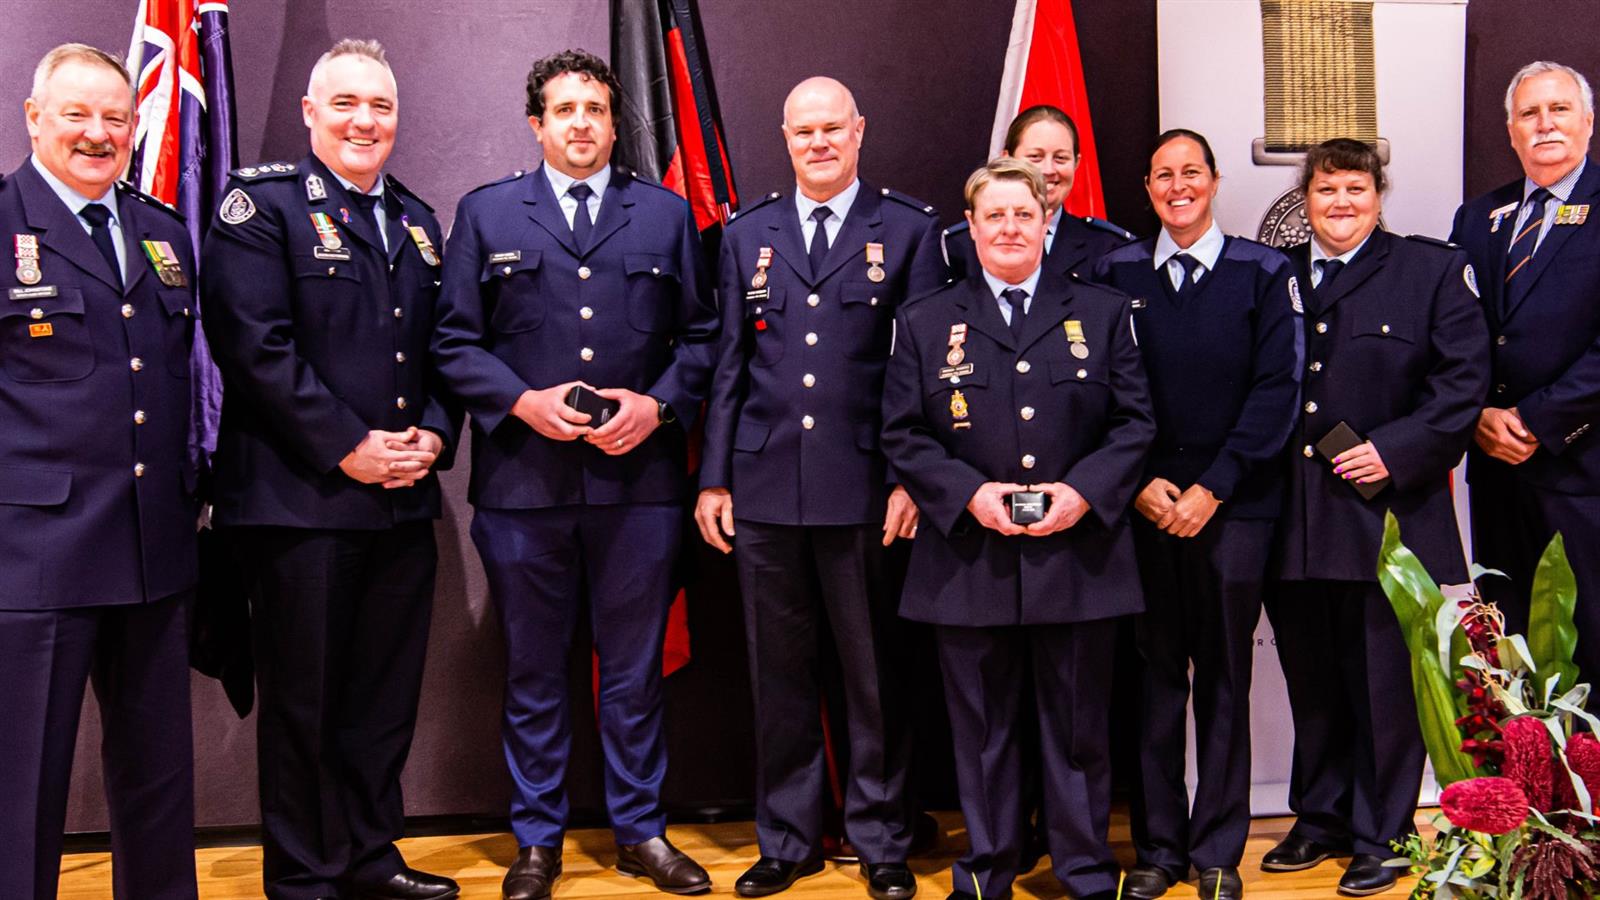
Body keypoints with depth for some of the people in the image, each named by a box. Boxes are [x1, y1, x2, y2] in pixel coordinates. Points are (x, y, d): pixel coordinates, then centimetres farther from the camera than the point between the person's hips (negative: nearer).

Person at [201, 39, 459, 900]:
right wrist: (349, 448, -16)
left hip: (403, 498, 6)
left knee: (387, 692, 13)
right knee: (304, 697, 4)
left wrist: (433, 434, -1)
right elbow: (257, 345, -14)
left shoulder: (417, 221, 16)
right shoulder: (261, 203, -4)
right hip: (301, 498, -6)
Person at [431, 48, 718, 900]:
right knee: (532, 671, 9)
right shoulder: (485, 213, 8)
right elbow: (454, 341, 3)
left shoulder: (666, 214, 10)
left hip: (639, 479, 1)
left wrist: (657, 404, -8)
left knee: (634, 669, 10)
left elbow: (699, 335, 9)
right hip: (522, 479, 0)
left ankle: (640, 831, 24)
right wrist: (523, 401, -12)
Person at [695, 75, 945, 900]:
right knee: (780, 673, 10)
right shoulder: (747, 235, 12)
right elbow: (730, 363, 11)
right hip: (764, 487, 3)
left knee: (875, 674, 6)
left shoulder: (909, 229, 4)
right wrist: (714, 478, 6)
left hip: (865, 486, -2)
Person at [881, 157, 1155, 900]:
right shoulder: (925, 322, 8)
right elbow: (902, 434, 3)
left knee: (1078, 726, 8)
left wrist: (1084, 490, -11)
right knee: (980, 726, 9)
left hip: (1078, 554, 0)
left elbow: (1135, 420, 5)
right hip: (968, 556, 0)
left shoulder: (1102, 314, 9)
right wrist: (968, 493, -12)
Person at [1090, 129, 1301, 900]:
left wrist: (1213, 488, -10)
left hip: (1232, 504, -1)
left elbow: (1276, 389, -3)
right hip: (1142, 507, 1)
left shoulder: (1263, 273, 3)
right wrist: (1140, 482, -6)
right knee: (1153, 675, 5)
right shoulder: (1113, 274, 7)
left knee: (1223, 678, 6)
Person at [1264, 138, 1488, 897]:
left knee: (1386, 683, 3)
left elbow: (1464, 379, -4)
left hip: (1389, 513, -3)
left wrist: (1396, 450, -13)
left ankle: (1379, 837, 16)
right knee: (1312, 682, 14)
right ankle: (1321, 819, 29)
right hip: (1294, 519, 4)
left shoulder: (1431, 270, 3)